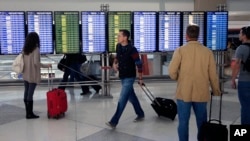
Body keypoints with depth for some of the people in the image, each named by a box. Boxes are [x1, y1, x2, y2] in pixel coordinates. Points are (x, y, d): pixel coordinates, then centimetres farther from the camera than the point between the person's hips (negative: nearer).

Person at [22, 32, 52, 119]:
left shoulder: (24, 49, 8)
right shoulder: (36, 49, -12)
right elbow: (36, 62, -20)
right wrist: (46, 65, -13)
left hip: (25, 75, 7)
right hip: (33, 75, -7)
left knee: (26, 93, 11)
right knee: (30, 93, -3)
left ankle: (28, 112, 20)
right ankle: (30, 113, 3)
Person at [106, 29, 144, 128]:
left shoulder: (132, 49, -20)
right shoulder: (118, 46, 1)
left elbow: (139, 64, -14)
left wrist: (140, 78, -10)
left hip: (129, 78, -8)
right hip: (122, 77, 8)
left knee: (122, 100, -8)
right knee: (131, 97, 19)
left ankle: (114, 122, -5)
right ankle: (140, 114, 36)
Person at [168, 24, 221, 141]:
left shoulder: (180, 50, -7)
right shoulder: (208, 52, -1)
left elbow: (172, 72, -10)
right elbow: (213, 75, 2)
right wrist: (216, 91, 15)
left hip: (184, 93, -2)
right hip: (201, 93, 2)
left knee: (183, 122, 7)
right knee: (202, 123, 15)